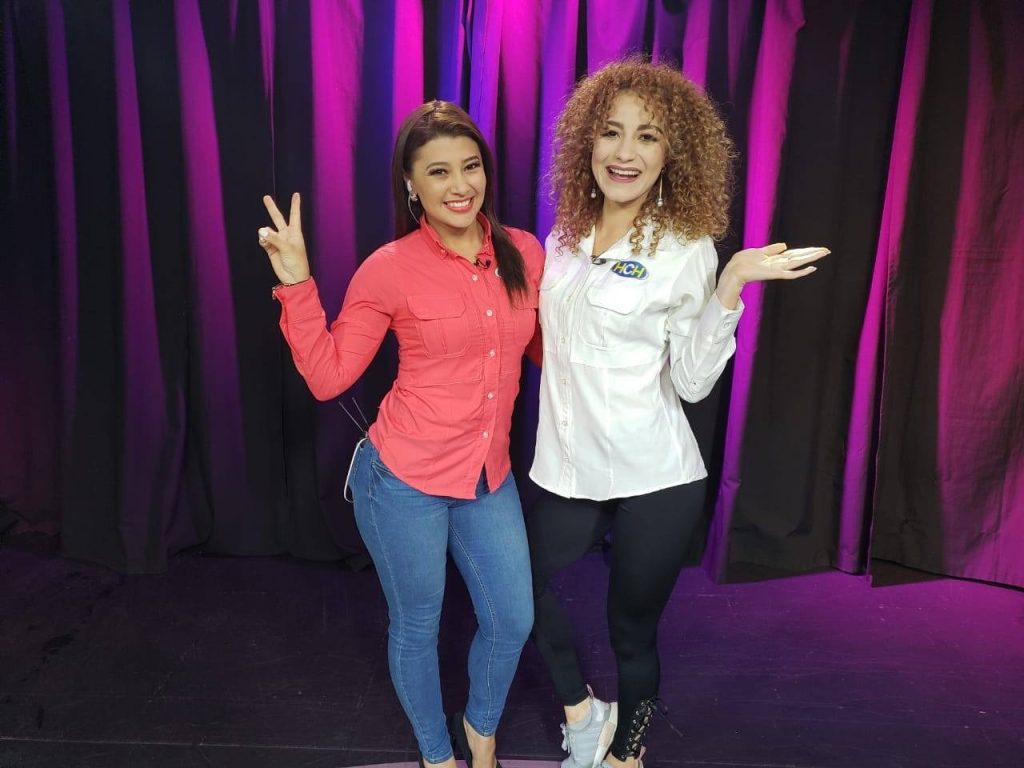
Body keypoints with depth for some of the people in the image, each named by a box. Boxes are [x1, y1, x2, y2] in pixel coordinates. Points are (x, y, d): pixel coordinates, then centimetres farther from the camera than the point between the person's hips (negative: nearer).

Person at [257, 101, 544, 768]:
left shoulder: (525, 253, -2)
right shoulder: (390, 269, -13)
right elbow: (328, 376, -9)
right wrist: (296, 283, -18)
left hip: (490, 477, 4)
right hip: (404, 480, -4)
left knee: (513, 621, 16)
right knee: (417, 627, 16)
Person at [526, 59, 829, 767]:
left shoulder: (688, 248, -9)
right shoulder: (565, 236, 4)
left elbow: (692, 380, -14)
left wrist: (732, 285, -23)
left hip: (654, 477, -4)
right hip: (567, 468, 5)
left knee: (633, 629, 13)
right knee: (531, 599, 14)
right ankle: (583, 710, 42)